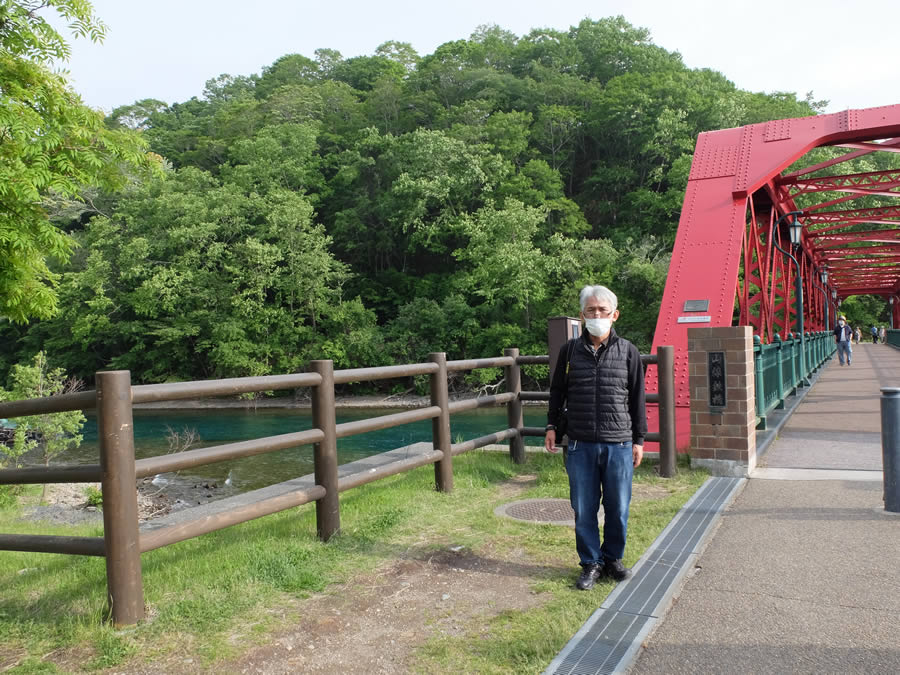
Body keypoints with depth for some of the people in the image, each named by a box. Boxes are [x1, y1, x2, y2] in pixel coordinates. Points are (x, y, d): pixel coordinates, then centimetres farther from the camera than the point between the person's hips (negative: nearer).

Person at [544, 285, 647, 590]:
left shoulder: (628, 351, 3)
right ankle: (591, 563, 21)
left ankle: (613, 558, 28)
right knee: (584, 509, 6)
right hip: (580, 445, 1)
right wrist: (551, 425, 9)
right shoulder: (570, 350, 5)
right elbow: (557, 390, 14)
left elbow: (637, 398, 7)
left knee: (618, 508, 8)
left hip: (619, 445, 0)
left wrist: (639, 439, 6)